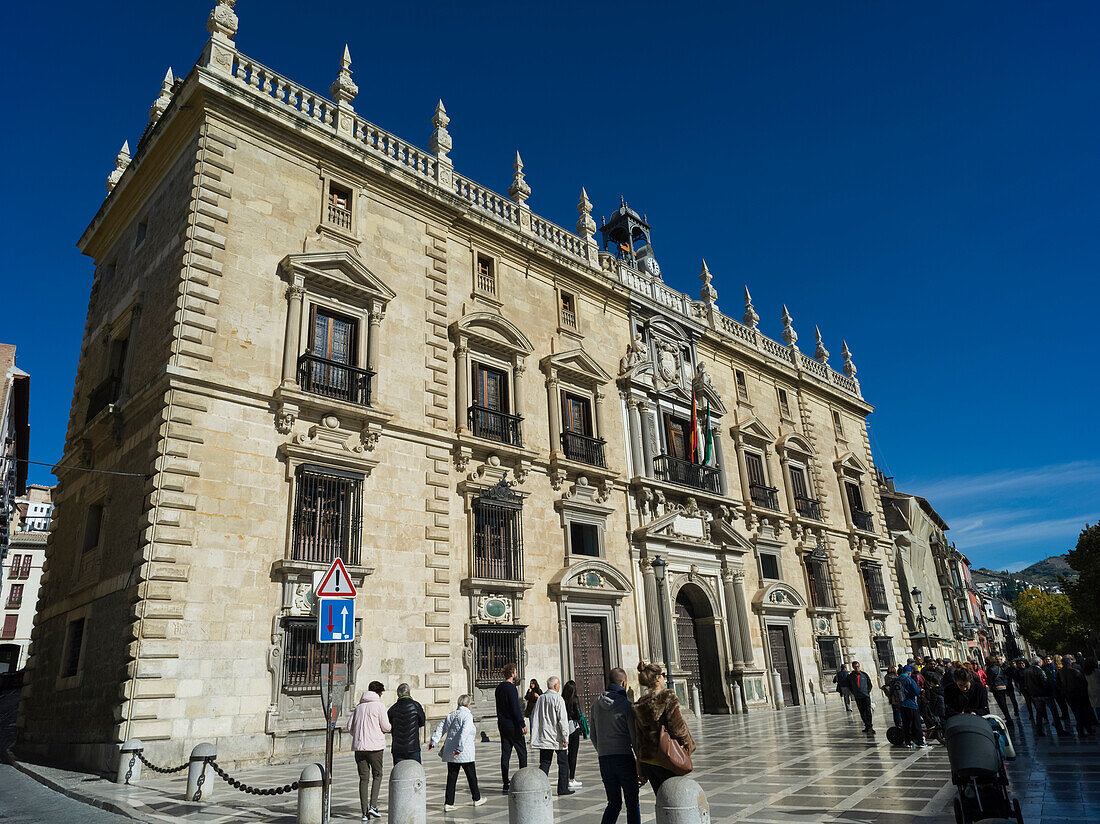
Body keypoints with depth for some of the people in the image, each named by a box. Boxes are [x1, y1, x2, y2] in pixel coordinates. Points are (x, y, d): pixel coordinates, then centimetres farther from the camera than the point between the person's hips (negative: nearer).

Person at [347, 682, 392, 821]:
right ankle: (373, 805, -3)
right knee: (377, 775, 10)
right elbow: (386, 727, -7)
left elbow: (350, 727, 11)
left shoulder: (359, 706, 12)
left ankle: (365, 812, 6)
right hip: (375, 746, -4)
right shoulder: (378, 706, -4)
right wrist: (386, 728, 16)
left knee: (363, 778, 8)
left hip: (359, 747, 4)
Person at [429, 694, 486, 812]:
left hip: (450, 752, 6)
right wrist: (460, 747, -26)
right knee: (471, 776, 10)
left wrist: (434, 741, 3)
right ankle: (477, 799, 22)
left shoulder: (451, 715, 11)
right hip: (465, 753, -6)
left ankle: (448, 803, 5)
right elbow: (464, 732, -21)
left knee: (451, 777, 8)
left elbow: (441, 727, 7)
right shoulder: (467, 715, -10)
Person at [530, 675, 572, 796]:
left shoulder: (540, 698, 5)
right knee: (563, 763, 8)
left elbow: (533, 716, 12)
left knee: (544, 763, 9)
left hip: (543, 738, 5)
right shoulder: (557, 699, -13)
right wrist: (565, 737, -12)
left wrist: (535, 733, 20)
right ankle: (563, 789, 11)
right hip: (557, 738, -5)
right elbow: (562, 719, -16)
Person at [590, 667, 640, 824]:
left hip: (604, 759, 5)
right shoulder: (626, 705, -9)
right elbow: (635, 736, -9)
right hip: (625, 758, -5)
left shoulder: (596, 704, 8)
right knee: (632, 803, 8)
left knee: (614, 803, 14)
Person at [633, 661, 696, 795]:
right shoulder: (668, 698, -12)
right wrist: (689, 745, 7)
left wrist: (642, 771, 17)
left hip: (646, 760, 6)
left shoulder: (640, 706, 6)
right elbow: (678, 728, -13)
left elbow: (639, 739, 10)